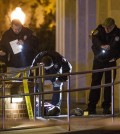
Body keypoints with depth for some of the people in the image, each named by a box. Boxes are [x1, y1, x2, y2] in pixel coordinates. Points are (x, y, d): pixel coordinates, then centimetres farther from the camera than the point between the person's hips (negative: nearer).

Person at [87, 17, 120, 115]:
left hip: (110, 61, 0)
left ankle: (106, 107, 6)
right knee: (95, 82, -2)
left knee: (109, 84, 0)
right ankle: (91, 107, 0)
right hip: (99, 60, 0)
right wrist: (102, 46, -45)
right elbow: (95, 39, -27)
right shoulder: (99, 29, -9)